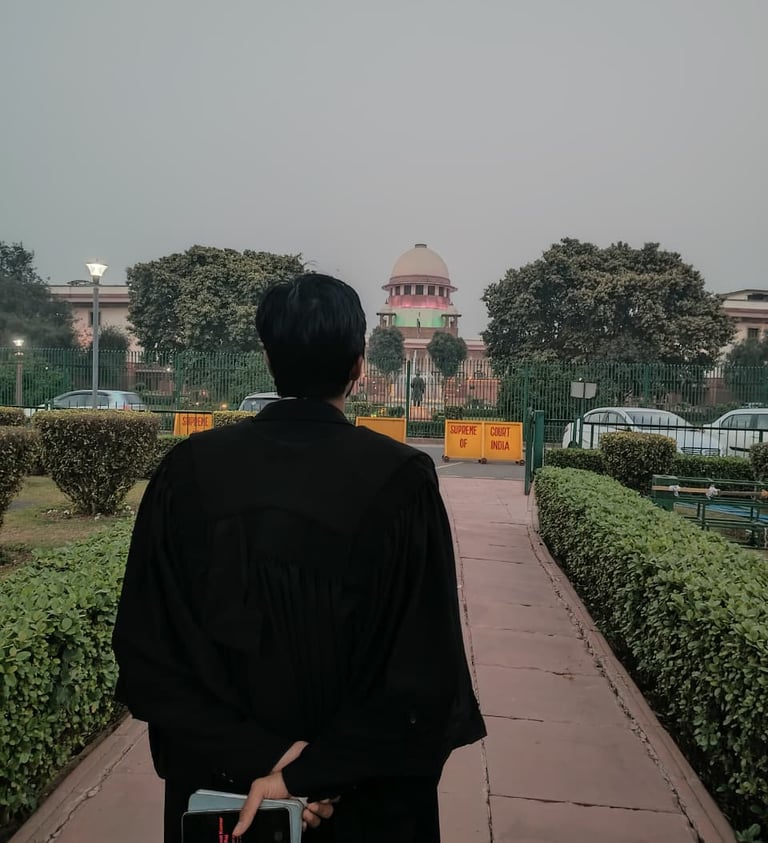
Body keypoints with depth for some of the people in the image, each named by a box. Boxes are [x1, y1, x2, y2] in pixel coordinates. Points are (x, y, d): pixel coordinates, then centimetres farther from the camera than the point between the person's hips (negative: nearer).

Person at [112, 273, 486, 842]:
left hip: (223, 782, 2)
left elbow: (148, 651, -12)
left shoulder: (190, 469, -14)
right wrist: (307, 773, -15)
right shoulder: (401, 479, -20)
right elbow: (424, 669, -20)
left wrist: (253, 760, -13)